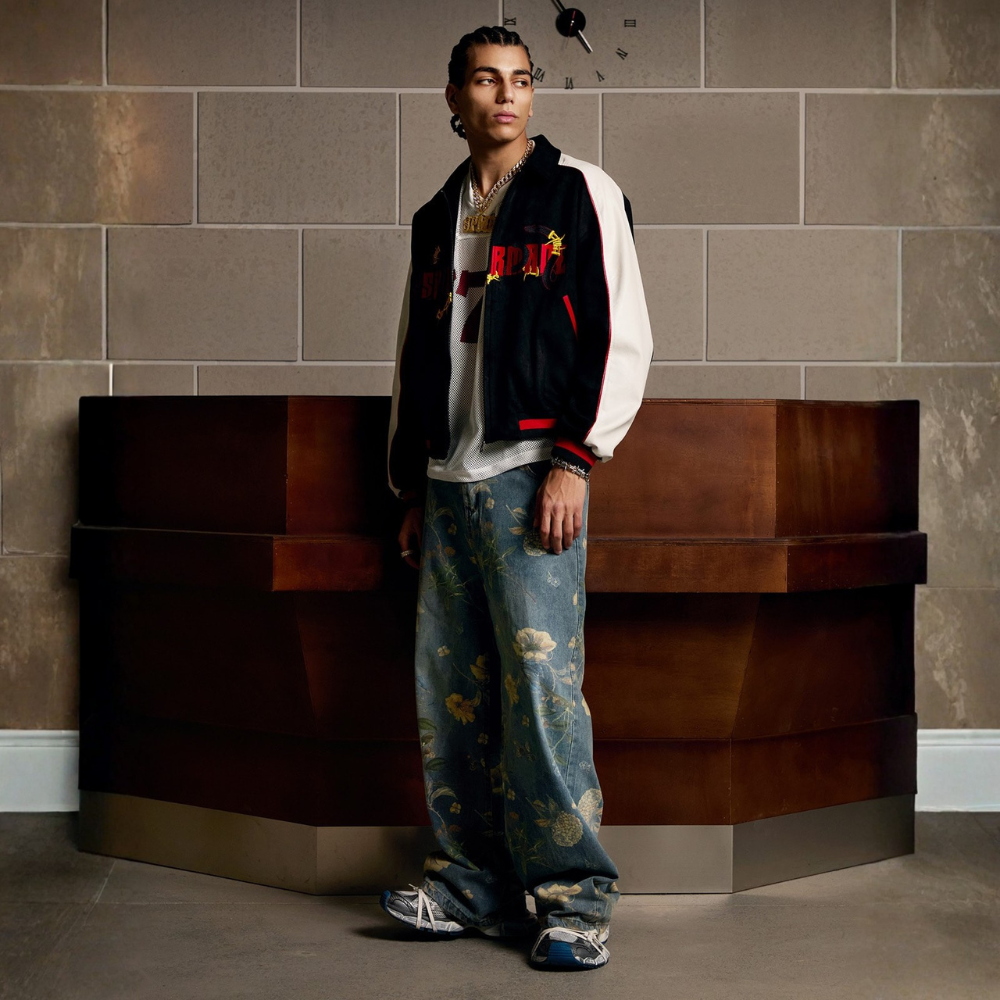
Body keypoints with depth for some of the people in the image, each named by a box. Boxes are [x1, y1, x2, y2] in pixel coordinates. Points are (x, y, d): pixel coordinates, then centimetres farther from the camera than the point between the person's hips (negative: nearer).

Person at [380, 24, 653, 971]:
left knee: (541, 683, -11)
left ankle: (575, 897, -2)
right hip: (449, 484, 6)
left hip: (530, 475, -6)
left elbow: (623, 337, -4)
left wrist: (575, 460, -13)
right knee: (450, 691, 6)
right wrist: (413, 488, 19)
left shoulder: (580, 193, 2)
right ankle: (474, 883, 15)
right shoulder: (436, 219, 19)